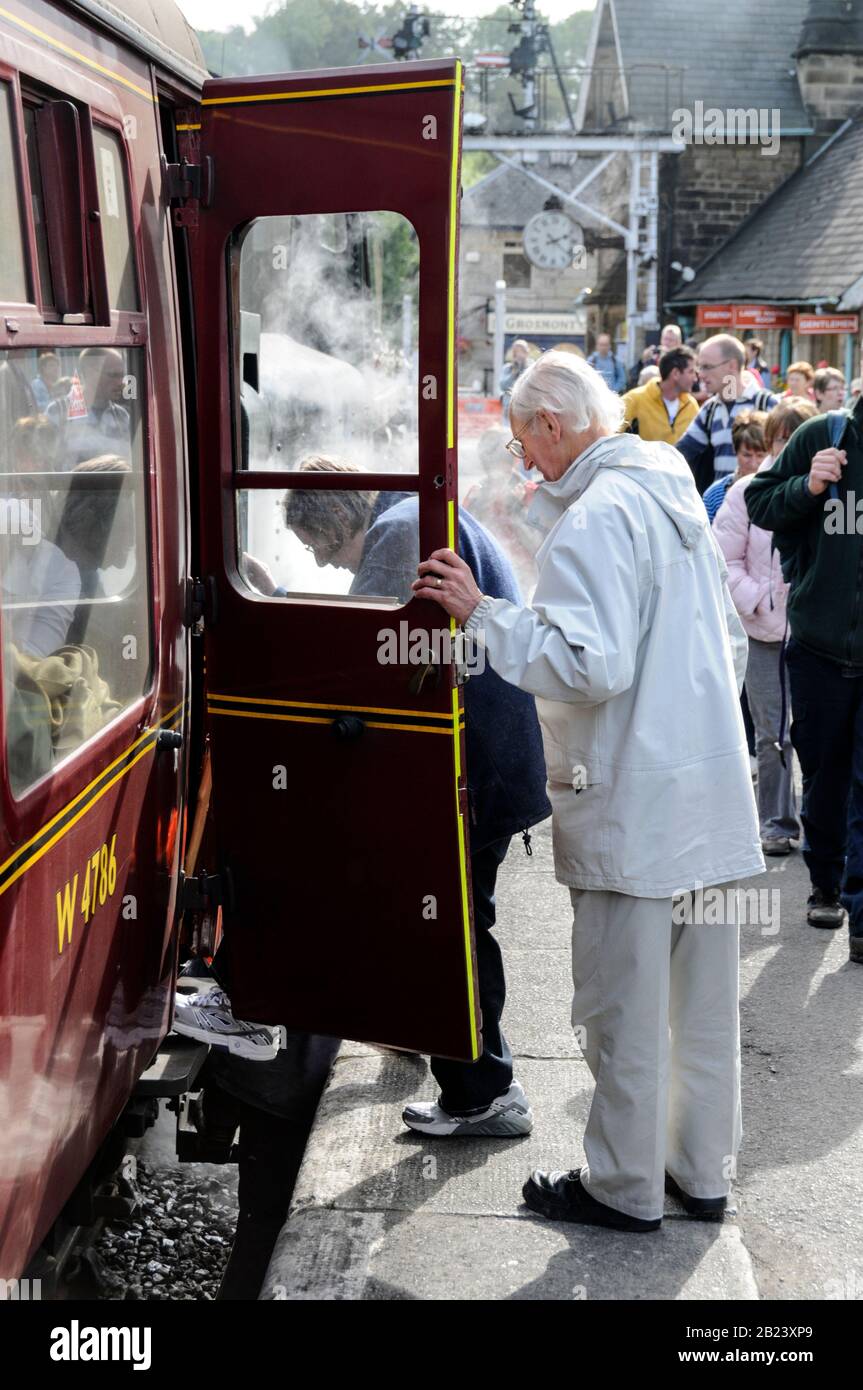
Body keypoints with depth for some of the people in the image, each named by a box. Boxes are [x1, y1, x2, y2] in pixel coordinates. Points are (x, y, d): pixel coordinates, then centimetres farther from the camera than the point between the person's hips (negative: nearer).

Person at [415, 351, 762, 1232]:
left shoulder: (596, 516, -16)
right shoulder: (679, 498, 13)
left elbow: (591, 665, -26)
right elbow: (730, 646, 20)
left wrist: (483, 614, -20)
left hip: (630, 806, -9)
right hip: (712, 795, 9)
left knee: (623, 1009, 4)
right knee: (702, 1000, 16)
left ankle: (624, 1187, 16)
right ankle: (700, 1172, 27)